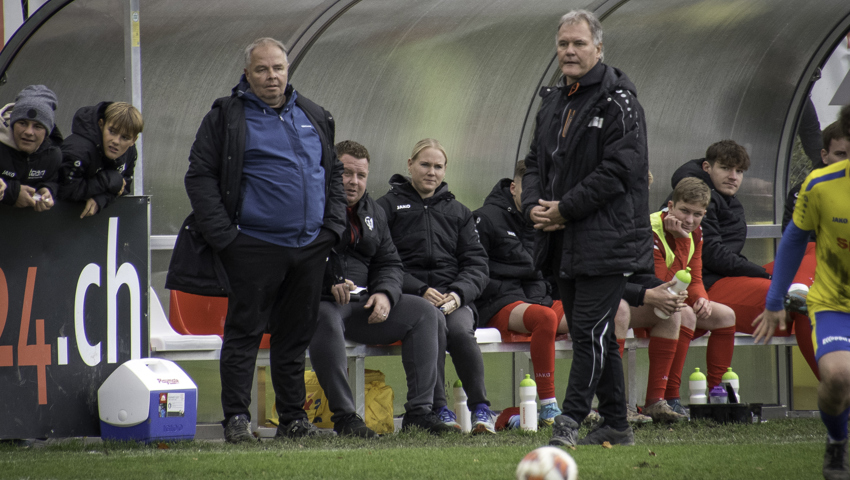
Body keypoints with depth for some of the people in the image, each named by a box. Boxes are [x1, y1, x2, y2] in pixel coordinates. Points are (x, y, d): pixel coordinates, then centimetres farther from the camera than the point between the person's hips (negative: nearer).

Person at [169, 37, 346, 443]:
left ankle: (293, 417, 17)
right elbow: (200, 177, -5)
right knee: (244, 333, -4)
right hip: (255, 248, -5)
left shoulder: (314, 117, 16)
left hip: (310, 246, 5)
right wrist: (223, 235, -12)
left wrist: (333, 225, 9)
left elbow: (334, 173, 22)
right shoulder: (227, 117, -1)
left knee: (297, 334, 10)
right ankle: (236, 419, -1)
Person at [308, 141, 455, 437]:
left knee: (427, 313, -8)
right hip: (318, 301, -7)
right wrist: (329, 284, -27)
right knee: (326, 318, -41)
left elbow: (390, 264, 19)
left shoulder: (372, 213, 18)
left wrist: (385, 293, -4)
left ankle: (419, 411, -13)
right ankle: (343, 416, -35)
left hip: (362, 304, 7)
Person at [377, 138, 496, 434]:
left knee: (460, 330, -33)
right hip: (407, 297, -2)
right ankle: (439, 409, -35)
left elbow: (477, 264, 12)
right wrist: (420, 291, -15)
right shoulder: (388, 206, 12)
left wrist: (458, 293, -10)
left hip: (454, 297, 2)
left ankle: (481, 408, -23)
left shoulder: (458, 212, 23)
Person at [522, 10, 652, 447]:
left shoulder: (618, 103, -9)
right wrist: (533, 206, -1)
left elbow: (618, 169, -17)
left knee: (591, 331, -11)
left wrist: (565, 208, -16)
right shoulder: (552, 103, 17)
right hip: (563, 242, 8)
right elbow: (535, 162, 20)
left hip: (606, 241, -8)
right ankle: (615, 425, 18)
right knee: (595, 334, 12)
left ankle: (570, 420, -11)